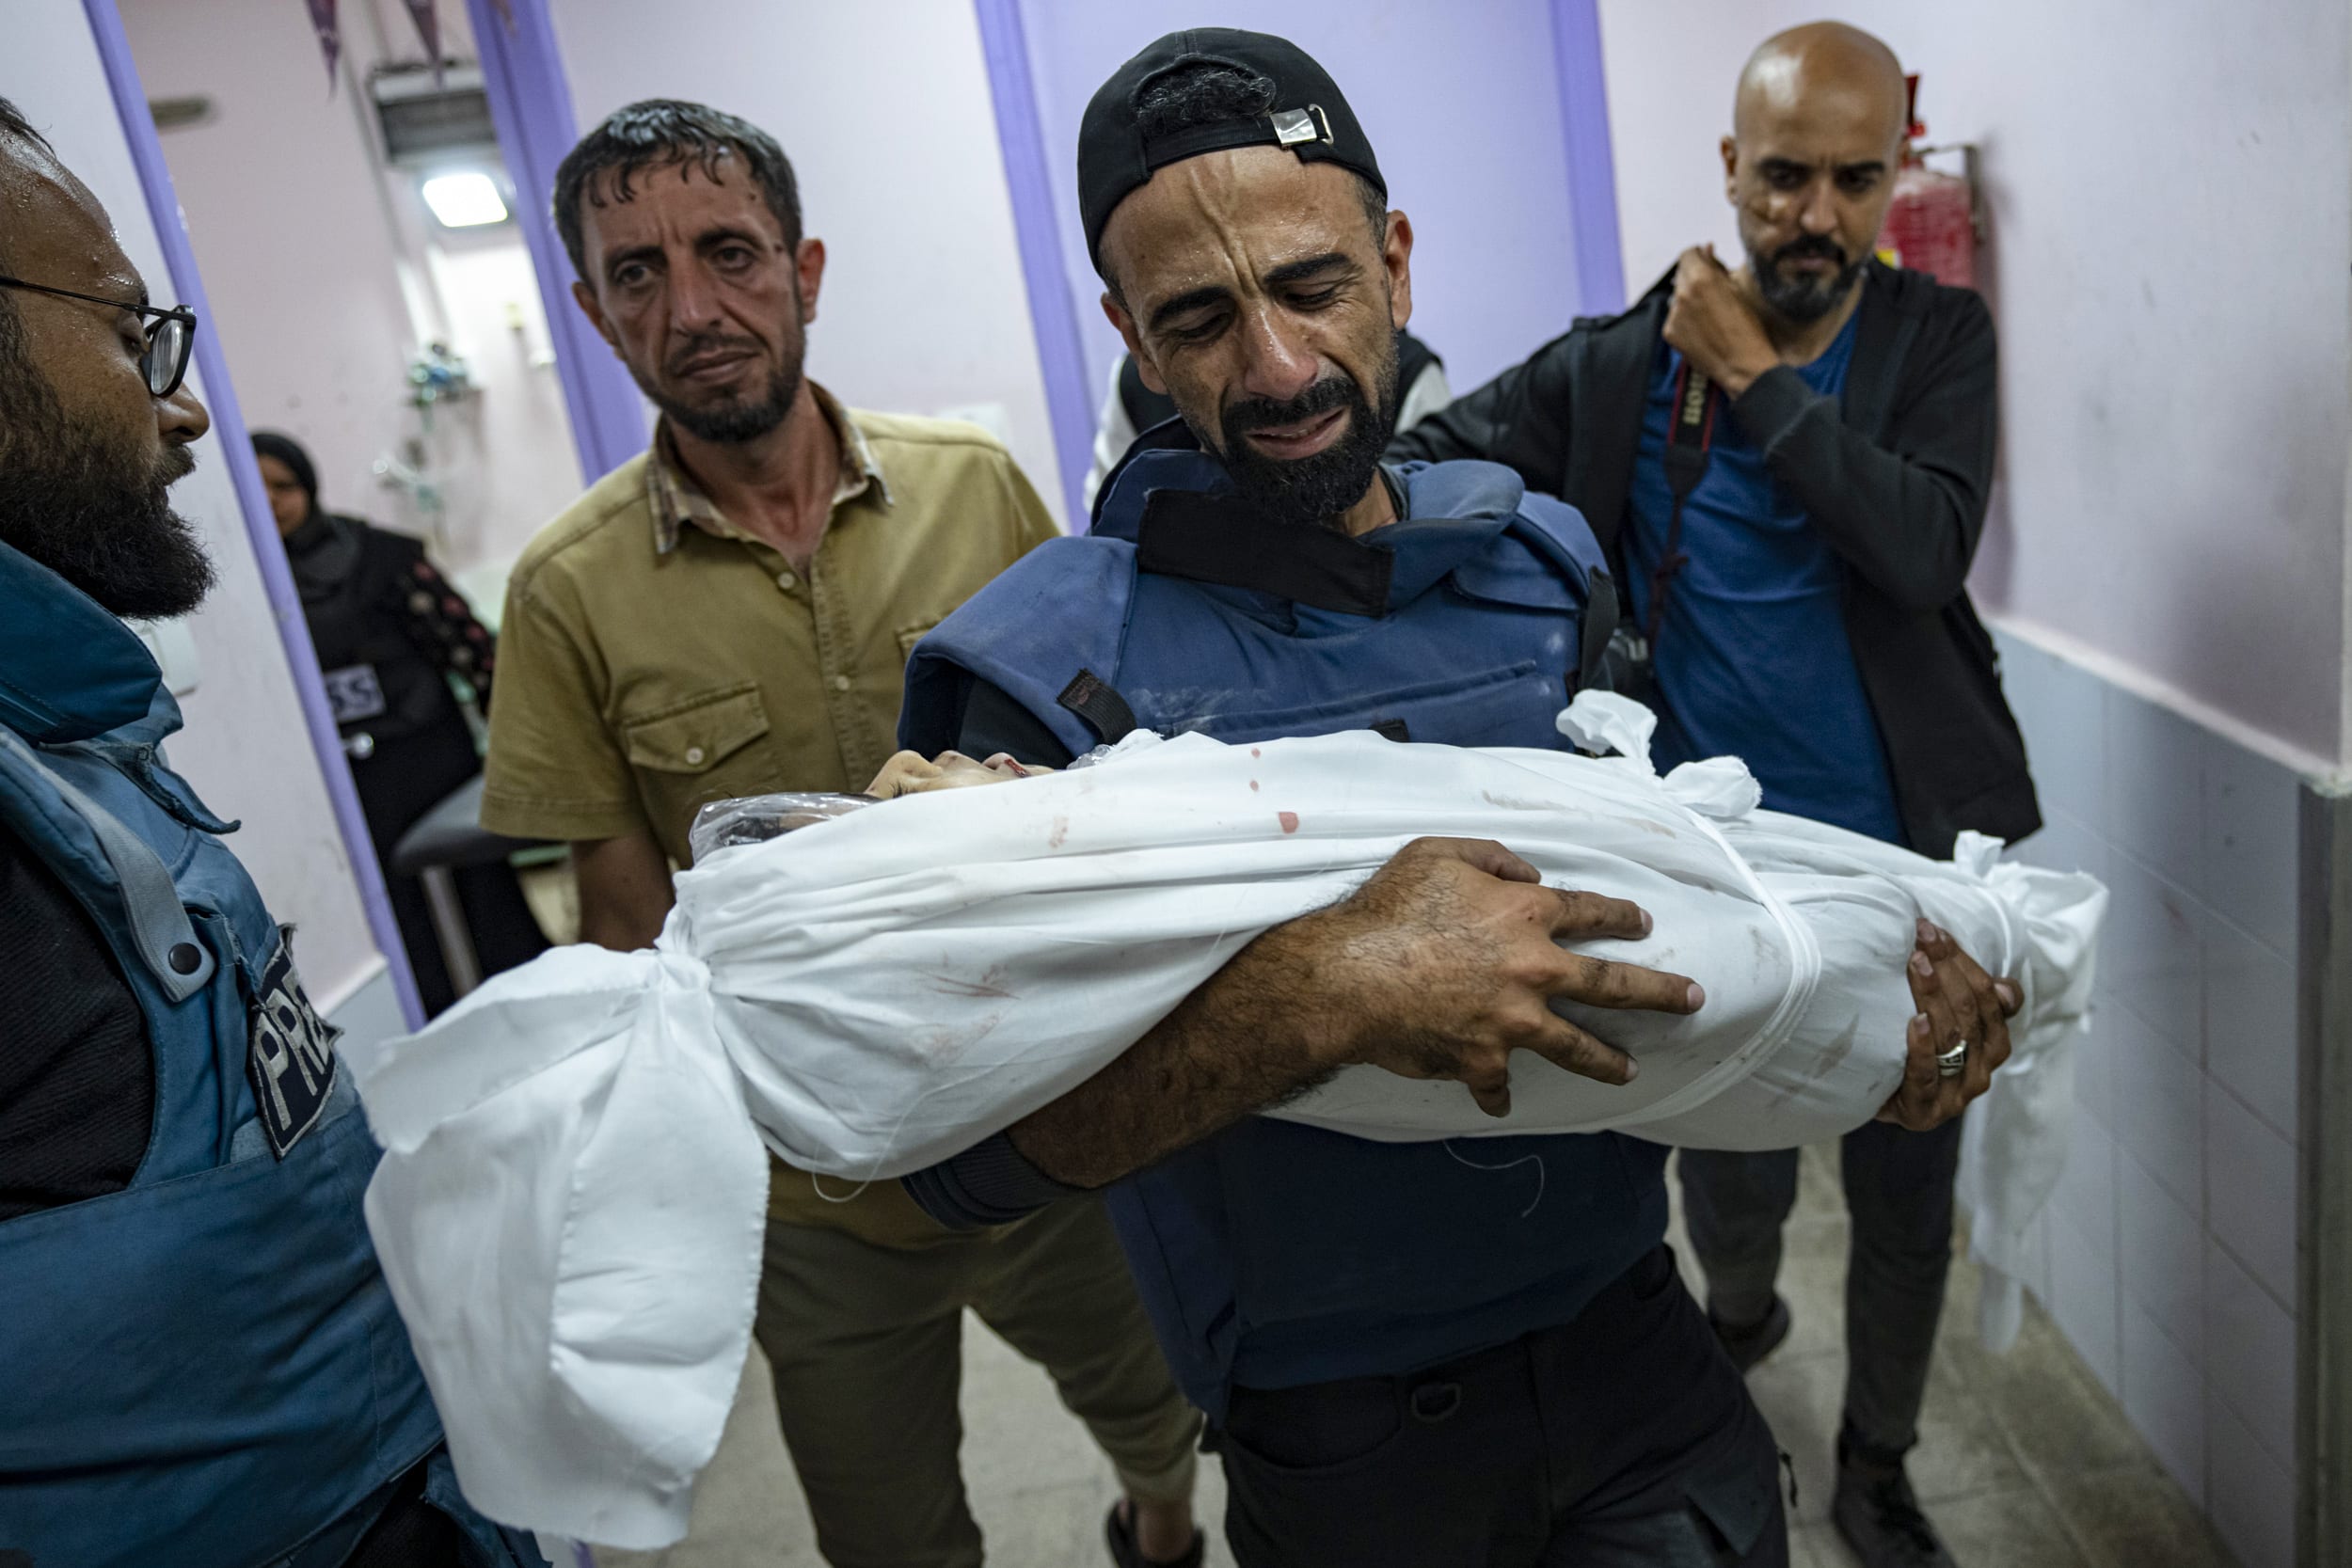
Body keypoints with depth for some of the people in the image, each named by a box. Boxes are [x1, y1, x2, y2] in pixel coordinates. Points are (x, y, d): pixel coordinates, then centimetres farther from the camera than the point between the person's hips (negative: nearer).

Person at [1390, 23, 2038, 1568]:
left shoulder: (1939, 337, -3)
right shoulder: (1621, 365, -4)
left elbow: (1926, 549, -20)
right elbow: (1425, 459, -5)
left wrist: (1758, 376, -18)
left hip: (1909, 862, 1)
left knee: (1910, 1198, 14)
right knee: (1735, 1180, 14)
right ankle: (1738, 1319, 52)